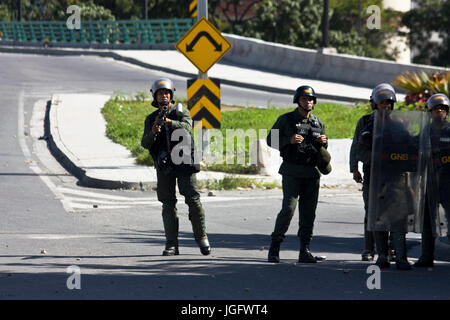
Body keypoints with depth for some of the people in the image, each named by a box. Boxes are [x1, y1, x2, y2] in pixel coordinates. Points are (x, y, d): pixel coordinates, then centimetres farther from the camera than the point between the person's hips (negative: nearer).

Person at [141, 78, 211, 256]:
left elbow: (186, 126, -15)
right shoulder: (151, 119, 13)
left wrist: (169, 122, -33)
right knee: (168, 203, -1)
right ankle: (171, 245, -1)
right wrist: (153, 133, -20)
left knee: (193, 199, -7)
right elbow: (145, 143, 2)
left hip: (183, 162, -2)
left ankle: (201, 238, 4)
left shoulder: (181, 112, 7)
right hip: (164, 166, 2)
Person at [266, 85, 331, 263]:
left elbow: (323, 149, 24)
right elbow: (271, 140, 2)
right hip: (292, 172, -4)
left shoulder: (318, 123, 14)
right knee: (288, 208, -13)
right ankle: (274, 248, -4)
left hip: (312, 173, 4)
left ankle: (305, 252, 6)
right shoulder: (286, 120, 2)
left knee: (309, 212, 2)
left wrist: (323, 142, 0)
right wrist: (289, 140, -15)